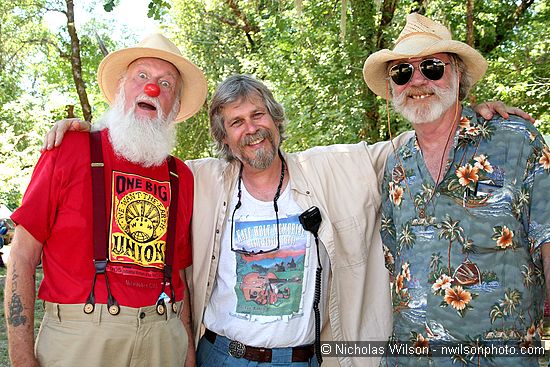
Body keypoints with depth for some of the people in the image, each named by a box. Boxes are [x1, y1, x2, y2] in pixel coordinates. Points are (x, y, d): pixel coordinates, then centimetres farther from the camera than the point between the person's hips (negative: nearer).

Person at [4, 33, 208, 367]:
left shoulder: (182, 177, 6)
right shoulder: (70, 150, -4)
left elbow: (180, 273, 10)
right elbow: (22, 257, -5)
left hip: (162, 339, 3)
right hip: (79, 337, -3)